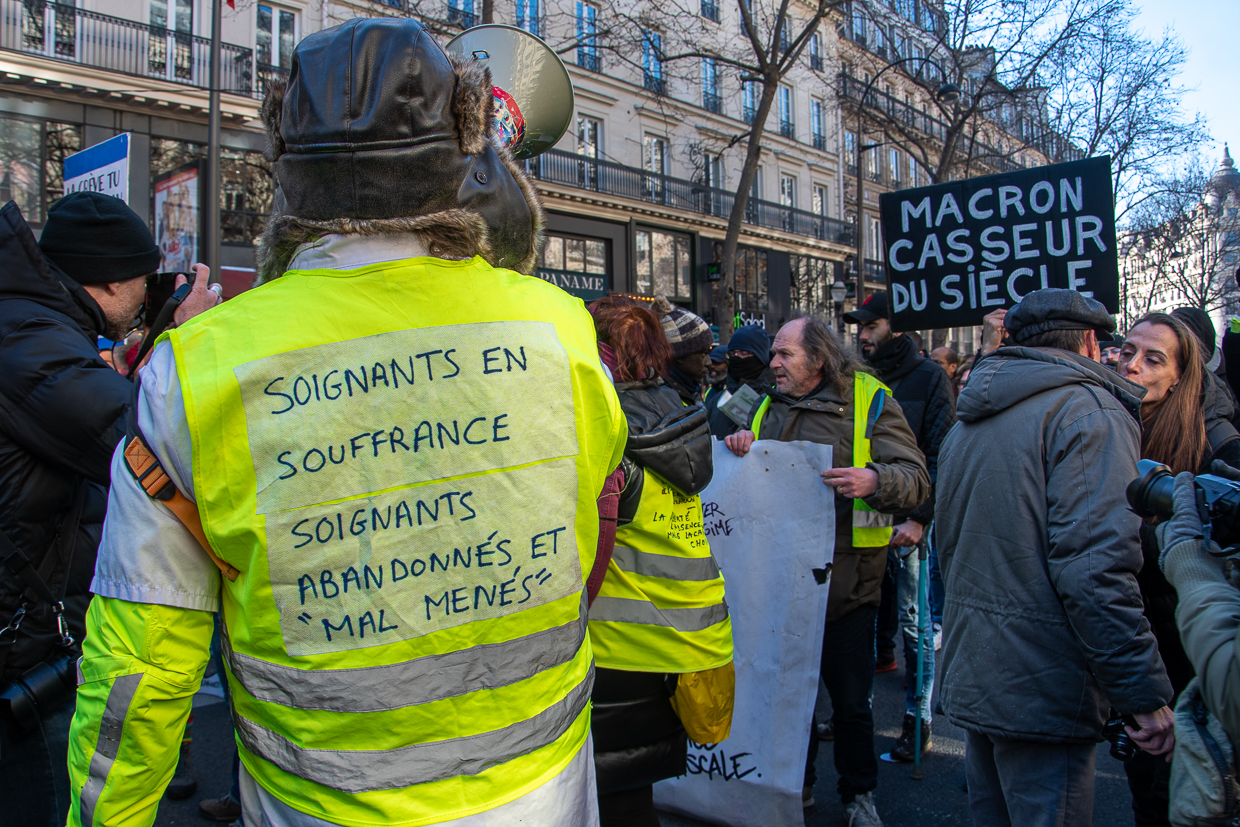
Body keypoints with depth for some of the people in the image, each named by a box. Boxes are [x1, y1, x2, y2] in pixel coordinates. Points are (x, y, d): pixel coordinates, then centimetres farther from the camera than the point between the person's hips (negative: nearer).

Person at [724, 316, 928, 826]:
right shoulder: (769, 407, 11)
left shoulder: (869, 400, -5)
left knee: (850, 697, 9)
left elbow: (917, 479, -10)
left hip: (845, 580, -4)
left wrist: (875, 480, -31)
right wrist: (739, 446, -5)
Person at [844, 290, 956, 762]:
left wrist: (920, 517, -16)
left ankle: (918, 719, 13)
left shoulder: (928, 379, -3)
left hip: (907, 523, -4)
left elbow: (942, 456, -8)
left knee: (913, 622, 2)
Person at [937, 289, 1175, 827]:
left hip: (968, 677, 8)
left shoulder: (967, 423, 15)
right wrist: (1147, 695, -18)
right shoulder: (1089, 410, -12)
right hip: (1042, 690, -8)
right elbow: (1096, 566, -23)